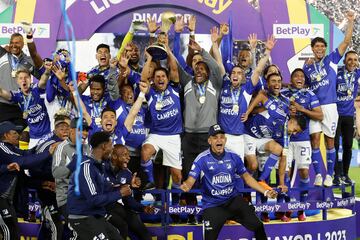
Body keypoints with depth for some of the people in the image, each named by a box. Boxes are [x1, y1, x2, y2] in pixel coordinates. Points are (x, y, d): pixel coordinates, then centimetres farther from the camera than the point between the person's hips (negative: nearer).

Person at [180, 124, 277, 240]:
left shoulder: (233, 156, 2)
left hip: (233, 200, 3)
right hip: (212, 205, -2)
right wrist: (186, 186, -39)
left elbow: (246, 176, 12)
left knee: (258, 226, -10)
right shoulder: (202, 159, -8)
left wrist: (265, 192, 4)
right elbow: (191, 180, -13)